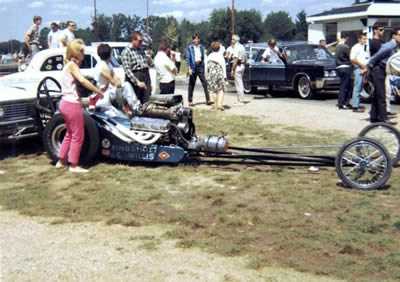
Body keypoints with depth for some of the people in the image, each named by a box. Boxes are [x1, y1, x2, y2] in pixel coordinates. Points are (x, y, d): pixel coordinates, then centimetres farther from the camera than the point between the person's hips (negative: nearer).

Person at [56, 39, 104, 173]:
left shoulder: (68, 66, 17)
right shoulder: (72, 64, -12)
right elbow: (82, 80, -27)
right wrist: (98, 91, -22)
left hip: (65, 103, 10)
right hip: (72, 104, -10)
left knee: (70, 134, 22)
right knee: (78, 136, 0)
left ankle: (61, 161, 29)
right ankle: (73, 165, 8)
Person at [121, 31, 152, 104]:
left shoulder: (141, 49, 17)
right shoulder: (126, 52, -6)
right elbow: (127, 70, -13)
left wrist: (149, 83, 19)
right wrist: (137, 82, -21)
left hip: (146, 77, 6)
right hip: (134, 77, -6)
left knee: (147, 102, 4)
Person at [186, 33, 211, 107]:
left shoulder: (201, 47, 10)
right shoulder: (189, 48, -1)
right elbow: (188, 58, -4)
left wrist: (200, 60, 0)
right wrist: (189, 68, -11)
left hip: (200, 67, 3)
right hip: (193, 68, -3)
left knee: (205, 83, -5)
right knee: (191, 85, 4)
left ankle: (208, 100, -4)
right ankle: (190, 101, 11)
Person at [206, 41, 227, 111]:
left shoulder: (209, 57, 7)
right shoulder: (220, 56, -2)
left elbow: (206, 67, 9)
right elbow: (223, 66, -4)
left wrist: (206, 76, 16)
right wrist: (224, 76, -2)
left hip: (211, 74, 3)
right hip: (219, 74, -3)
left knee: (214, 90, 13)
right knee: (220, 90, -2)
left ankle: (216, 105, 13)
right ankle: (220, 104, -18)